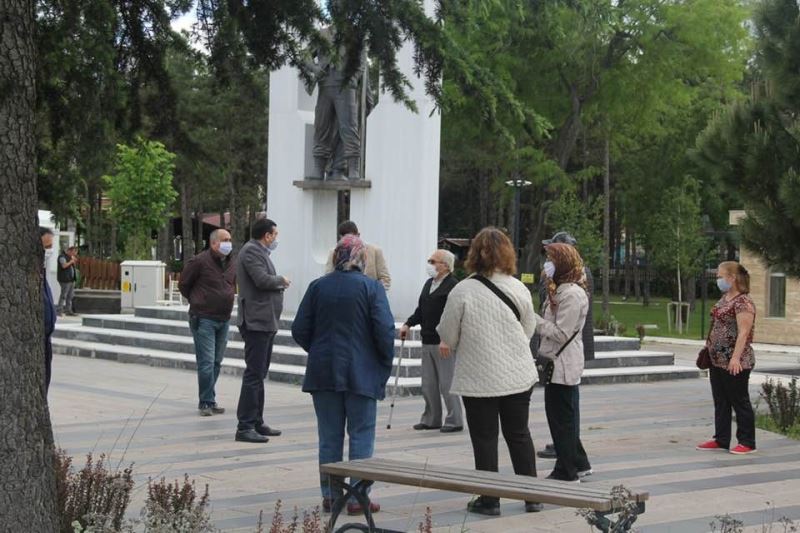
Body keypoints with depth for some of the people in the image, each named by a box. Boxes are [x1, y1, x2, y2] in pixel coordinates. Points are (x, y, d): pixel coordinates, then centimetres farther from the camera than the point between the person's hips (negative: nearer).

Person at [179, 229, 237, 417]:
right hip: (203, 319, -7)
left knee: (216, 362, 11)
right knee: (206, 362, -9)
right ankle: (207, 402, -1)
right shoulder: (200, 261, -12)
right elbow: (183, 285, 0)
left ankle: (209, 401, 19)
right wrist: (198, 302, 9)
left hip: (224, 319, 7)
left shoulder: (233, 263, 7)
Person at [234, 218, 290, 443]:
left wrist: (279, 285, 5)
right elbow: (262, 280, -23)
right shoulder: (251, 251, -12)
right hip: (256, 322, -11)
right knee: (254, 374, -11)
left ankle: (257, 423, 22)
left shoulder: (259, 252, 20)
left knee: (259, 374, 15)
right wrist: (281, 280, -7)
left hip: (265, 323, 11)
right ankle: (245, 427, -10)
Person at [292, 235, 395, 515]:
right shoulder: (371, 287, -7)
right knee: (361, 436, 4)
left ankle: (331, 495, 14)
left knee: (329, 436, 11)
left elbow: (300, 329, 2)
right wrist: (386, 363, 2)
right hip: (361, 373, -3)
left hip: (323, 372, 3)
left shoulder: (318, 286, 2)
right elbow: (385, 331, -13)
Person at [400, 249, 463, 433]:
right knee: (428, 384, 12)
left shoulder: (453, 286, -12)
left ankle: (454, 420, 4)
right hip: (427, 342, 9)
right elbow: (421, 309, 21)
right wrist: (409, 324, 8)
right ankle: (431, 419, 22)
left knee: (447, 383, -4)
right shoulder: (429, 284, 16)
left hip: (444, 342, -9)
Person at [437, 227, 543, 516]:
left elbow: (448, 336, -6)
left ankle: (489, 499, 11)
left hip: (478, 378, -3)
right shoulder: (519, 289, -5)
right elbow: (528, 331, 8)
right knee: (519, 434, 14)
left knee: (485, 438, 6)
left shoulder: (462, 291, -15)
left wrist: (451, 346, 17)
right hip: (518, 375, 3)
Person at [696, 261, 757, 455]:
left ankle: (747, 442, 7)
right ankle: (721, 440, 21)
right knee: (720, 402, 13)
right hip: (717, 361, 9)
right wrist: (708, 347, 18)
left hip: (735, 364, -9)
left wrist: (735, 358, -27)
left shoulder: (743, 302, -15)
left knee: (740, 401, -1)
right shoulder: (724, 299, 14)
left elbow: (743, 332, -21)